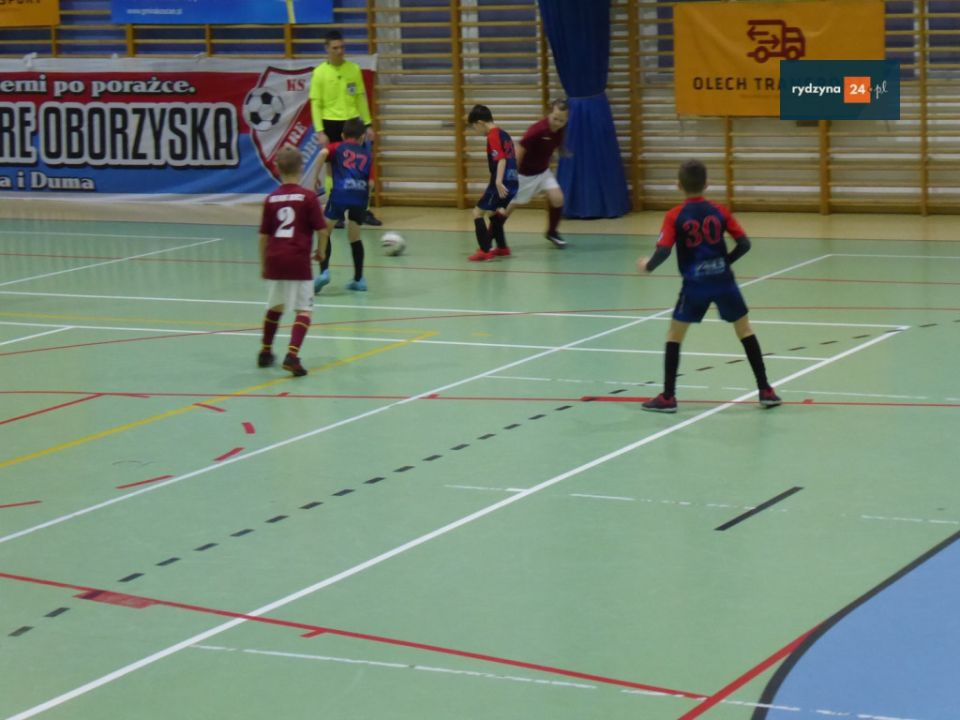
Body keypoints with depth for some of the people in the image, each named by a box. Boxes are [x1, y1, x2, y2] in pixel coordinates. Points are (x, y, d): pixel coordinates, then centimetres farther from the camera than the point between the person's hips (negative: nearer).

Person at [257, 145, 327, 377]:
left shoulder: (271, 199, 7)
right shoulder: (308, 197, -4)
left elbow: (263, 235, 10)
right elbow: (321, 229, -5)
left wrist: (263, 264, 20)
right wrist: (321, 250, 13)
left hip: (274, 260, 4)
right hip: (298, 262, -4)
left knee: (275, 307, 23)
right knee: (304, 310, -1)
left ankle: (265, 352, 34)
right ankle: (292, 354, -19)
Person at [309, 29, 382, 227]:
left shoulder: (354, 69, 4)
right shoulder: (320, 72, -5)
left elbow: (361, 98, 10)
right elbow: (316, 104, -4)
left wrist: (368, 124, 7)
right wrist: (320, 131, -10)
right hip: (331, 124, -3)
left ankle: (364, 211, 10)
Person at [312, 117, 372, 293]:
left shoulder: (337, 148, 19)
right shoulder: (367, 155, 24)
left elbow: (323, 153, -5)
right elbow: (371, 182, 13)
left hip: (340, 193, -2)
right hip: (360, 194, 2)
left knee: (324, 232, 10)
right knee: (354, 237, 17)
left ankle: (324, 271, -7)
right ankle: (359, 279, 19)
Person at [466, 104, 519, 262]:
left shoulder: (493, 136, -11)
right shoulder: (504, 134, 17)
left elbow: (501, 159, -24)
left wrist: (498, 181, -35)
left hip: (502, 185, -9)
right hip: (512, 183, 9)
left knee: (478, 212, -6)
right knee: (492, 212, 26)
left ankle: (485, 251, -13)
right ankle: (502, 248, 31)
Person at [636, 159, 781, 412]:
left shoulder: (675, 216, -6)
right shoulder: (719, 211, 1)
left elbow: (663, 251, -15)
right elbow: (744, 244, 0)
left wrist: (647, 265, 4)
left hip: (695, 284, -2)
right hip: (723, 280, 2)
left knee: (674, 335, 13)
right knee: (745, 330, 15)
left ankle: (668, 397, 11)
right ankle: (766, 391, 14)